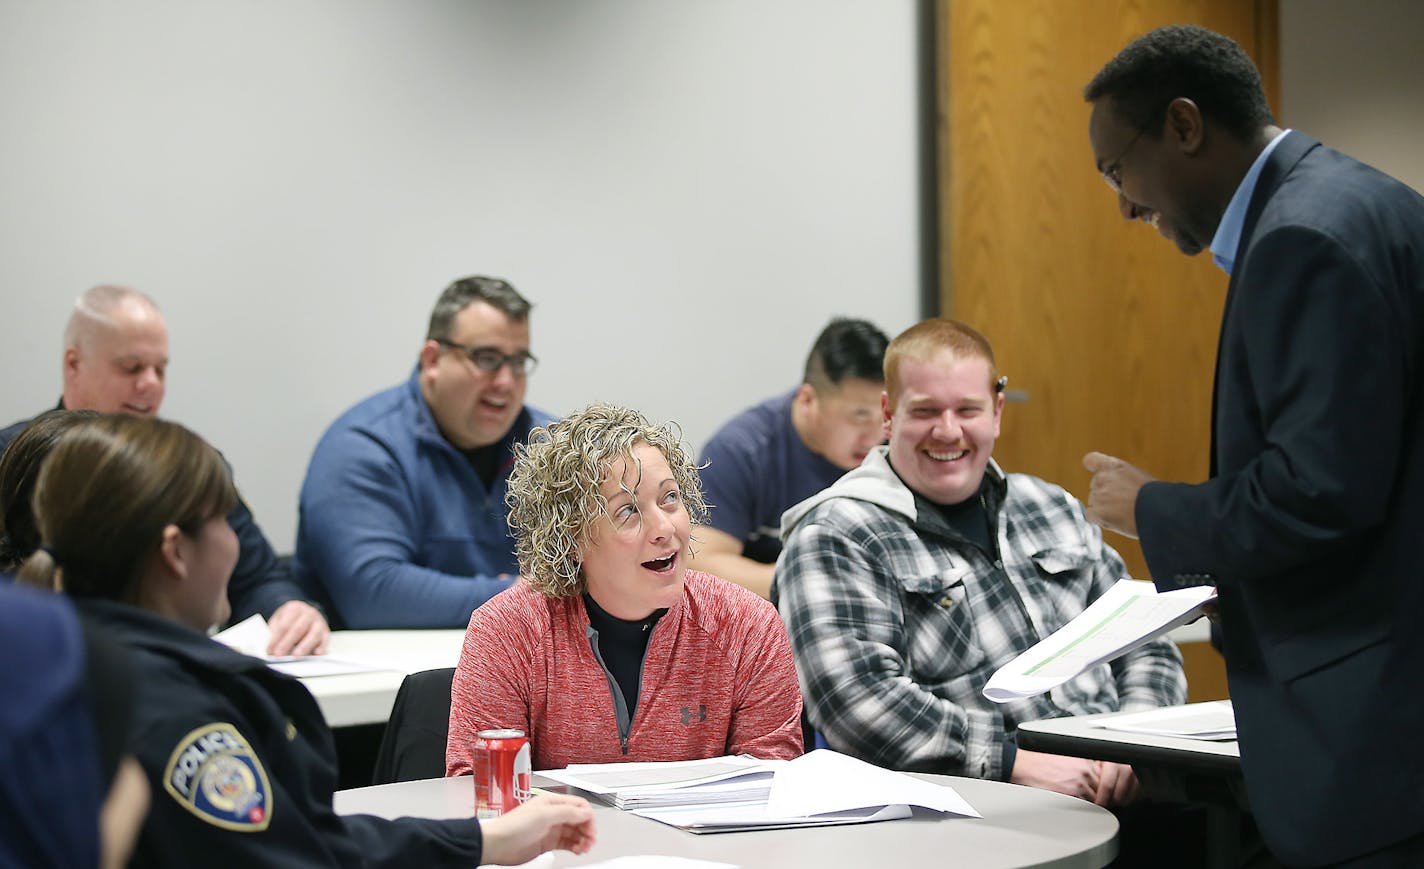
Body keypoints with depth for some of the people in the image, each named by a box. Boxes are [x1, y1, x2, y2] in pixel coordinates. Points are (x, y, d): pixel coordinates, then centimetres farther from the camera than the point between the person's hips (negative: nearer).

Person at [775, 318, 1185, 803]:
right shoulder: (834, 539, -2)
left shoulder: (1053, 509, 20)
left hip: (1115, 794, 6)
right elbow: (855, 701, -15)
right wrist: (1019, 763, -18)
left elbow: (1145, 646, 22)